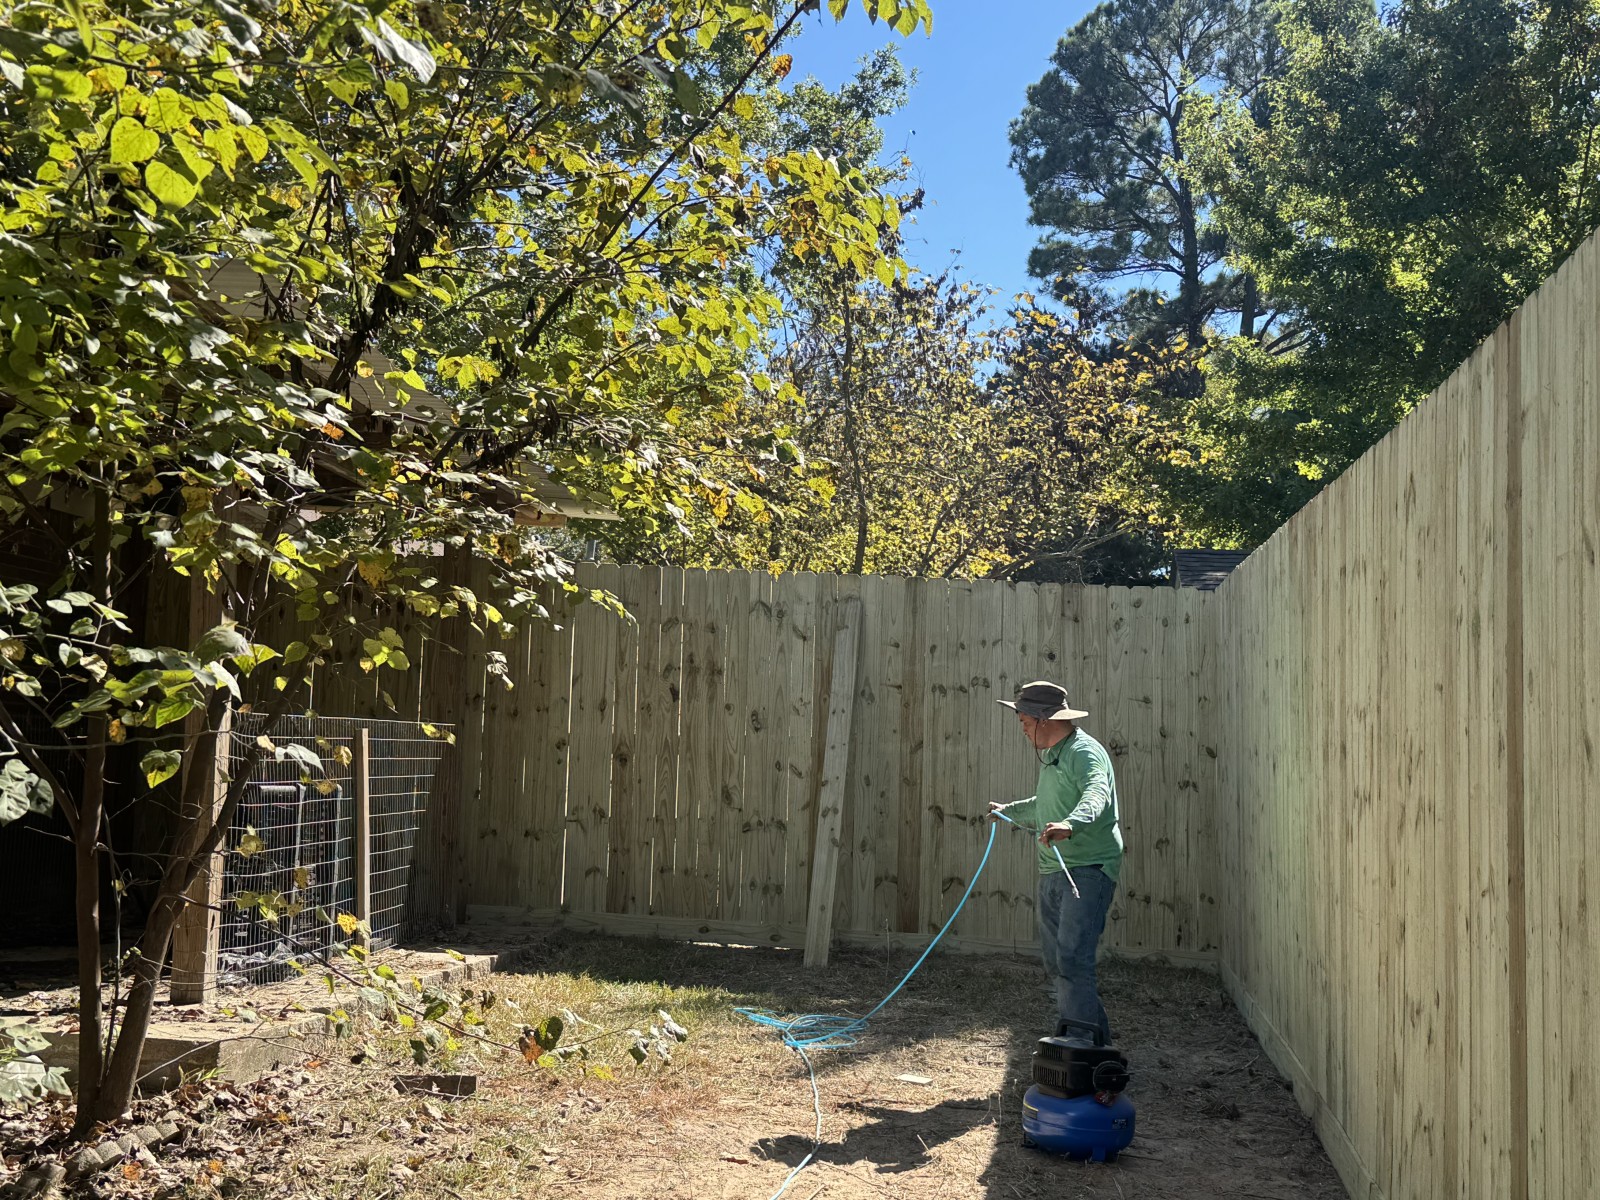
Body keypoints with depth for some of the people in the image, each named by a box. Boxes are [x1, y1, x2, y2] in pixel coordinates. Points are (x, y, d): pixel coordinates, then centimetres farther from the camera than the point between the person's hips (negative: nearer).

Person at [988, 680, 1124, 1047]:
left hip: (1088, 869, -10)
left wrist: (1070, 824, -52)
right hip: (1052, 871, 10)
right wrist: (1008, 811, 49)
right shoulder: (1051, 755, 18)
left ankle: (1082, 1037, -12)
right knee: (1055, 958, 12)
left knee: (1072, 956, -16)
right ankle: (1069, 1028, 22)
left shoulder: (1085, 752, -13)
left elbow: (1096, 795, -34)